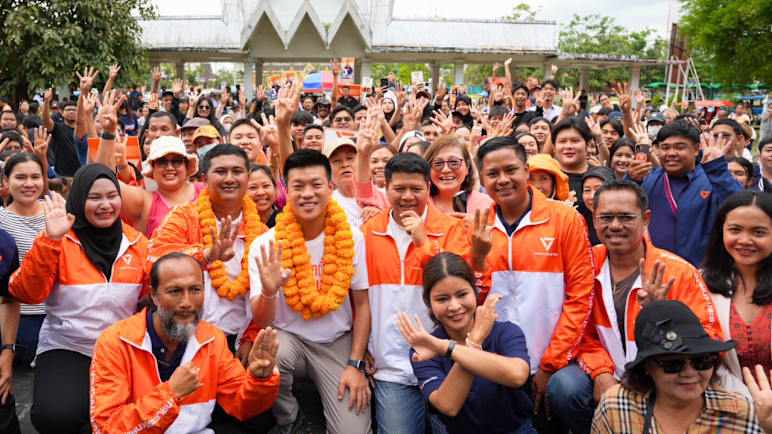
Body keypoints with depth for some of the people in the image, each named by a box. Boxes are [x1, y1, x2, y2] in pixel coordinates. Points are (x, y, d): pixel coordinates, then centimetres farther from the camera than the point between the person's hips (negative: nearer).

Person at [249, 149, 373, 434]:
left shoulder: (351, 239, -7)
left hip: (338, 341, 0)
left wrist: (355, 365, -5)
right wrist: (268, 291, -37)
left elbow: (362, 304, 1)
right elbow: (261, 321, -15)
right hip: (288, 337, 0)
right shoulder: (265, 246, -10)